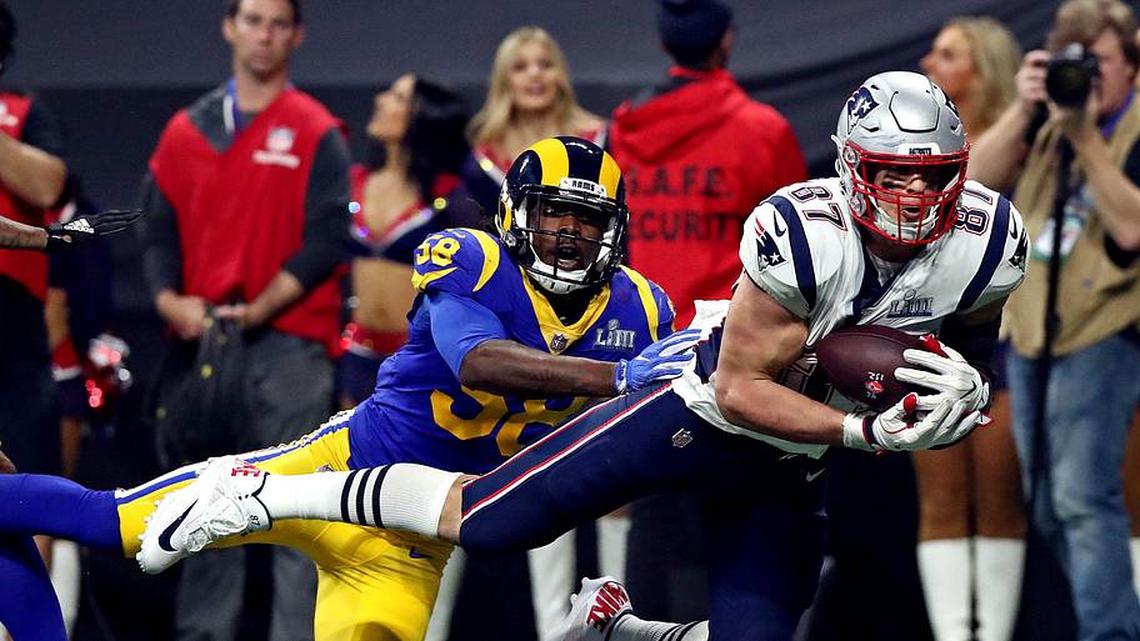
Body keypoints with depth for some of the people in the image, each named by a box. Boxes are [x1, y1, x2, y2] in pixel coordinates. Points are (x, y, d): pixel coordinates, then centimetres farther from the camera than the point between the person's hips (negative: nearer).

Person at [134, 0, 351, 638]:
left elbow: (328, 239, -5)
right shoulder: (187, 132, 14)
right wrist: (169, 299, -6)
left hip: (288, 345, -4)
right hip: (202, 345, 4)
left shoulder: (317, 134, 3)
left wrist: (259, 309, -14)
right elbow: (161, 230, 13)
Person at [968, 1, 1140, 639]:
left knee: (1084, 496, -17)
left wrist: (1086, 137, -23)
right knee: (1050, 506, 12)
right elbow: (979, 177, 1)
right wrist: (1022, 110, -12)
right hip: (1031, 327, 7)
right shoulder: (1049, 121, 9)